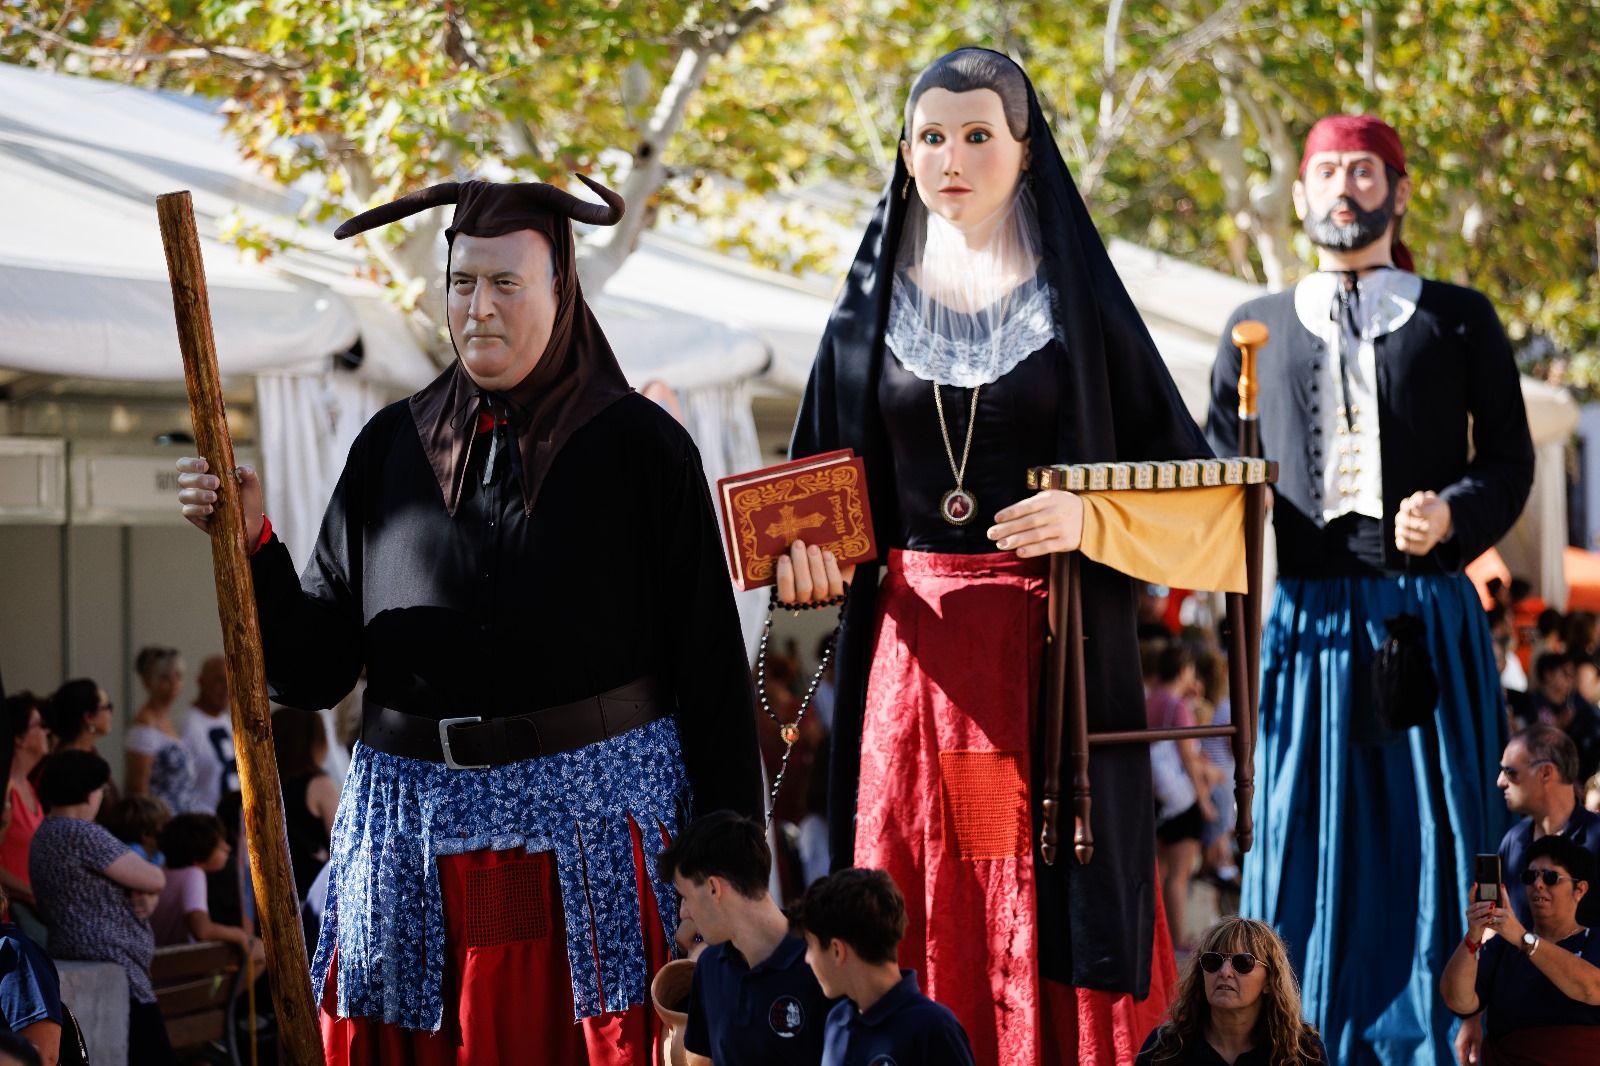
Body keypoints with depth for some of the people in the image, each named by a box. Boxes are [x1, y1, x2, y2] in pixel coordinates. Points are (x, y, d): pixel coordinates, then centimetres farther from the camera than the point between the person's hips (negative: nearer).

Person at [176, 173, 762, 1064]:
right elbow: (314, 669, 9)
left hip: (596, 819, -2)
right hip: (417, 832, 3)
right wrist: (253, 542, -6)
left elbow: (710, 663, 0)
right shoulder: (392, 447, 10)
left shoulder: (640, 446, 2)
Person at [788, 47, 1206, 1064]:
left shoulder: (1077, 296, 2)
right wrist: (801, 541, -5)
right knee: (919, 923, 1)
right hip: (913, 649, 2)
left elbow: (1182, 466, 2)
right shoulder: (873, 303, 10)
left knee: (1052, 914, -4)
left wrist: (1093, 515, -16)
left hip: (1052, 647, -2)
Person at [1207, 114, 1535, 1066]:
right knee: (1304, 844, -1)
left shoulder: (1457, 320, 10)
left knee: (1432, 844, -2)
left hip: (1428, 618, -1)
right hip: (1306, 619, 1)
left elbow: (1509, 458, 5)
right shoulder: (1259, 329, 16)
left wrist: (1453, 515, -14)